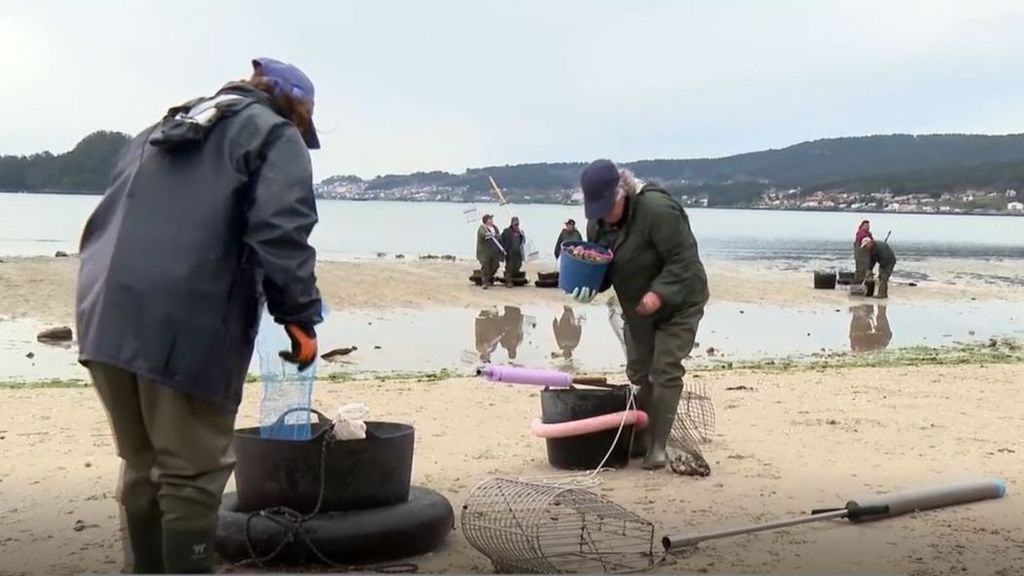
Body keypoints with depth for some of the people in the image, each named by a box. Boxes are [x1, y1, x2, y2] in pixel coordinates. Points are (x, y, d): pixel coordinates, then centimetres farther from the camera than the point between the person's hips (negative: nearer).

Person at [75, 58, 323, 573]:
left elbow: (108, 218, 29)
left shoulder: (160, 133, 31)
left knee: (142, 464, 19)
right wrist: (300, 316, -7)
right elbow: (280, 234, -9)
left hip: (104, 314, 7)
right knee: (192, 474, 1)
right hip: (184, 325, -7)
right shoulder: (274, 135, 8)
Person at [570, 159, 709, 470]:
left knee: (665, 373, -9)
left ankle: (658, 446, -3)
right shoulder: (597, 221, -6)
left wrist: (660, 293, -39)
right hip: (637, 309, 7)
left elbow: (684, 258, -30)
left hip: (678, 304, -7)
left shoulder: (657, 209, -31)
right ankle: (640, 438, 22)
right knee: (638, 372, 11)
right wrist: (589, 284, -18)